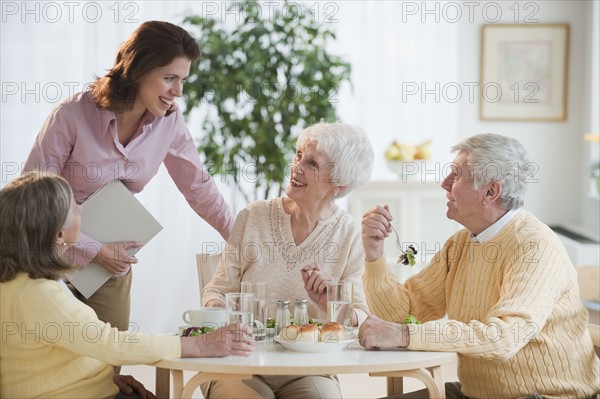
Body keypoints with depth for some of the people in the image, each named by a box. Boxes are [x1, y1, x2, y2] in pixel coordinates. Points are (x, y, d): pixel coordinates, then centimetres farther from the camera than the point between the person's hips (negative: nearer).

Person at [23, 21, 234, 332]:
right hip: (56, 262, -4)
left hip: (112, 268, 4)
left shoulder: (169, 122, -7)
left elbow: (199, 186, 6)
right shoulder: (72, 116, -21)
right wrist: (95, 251, -17)